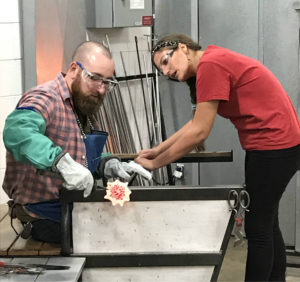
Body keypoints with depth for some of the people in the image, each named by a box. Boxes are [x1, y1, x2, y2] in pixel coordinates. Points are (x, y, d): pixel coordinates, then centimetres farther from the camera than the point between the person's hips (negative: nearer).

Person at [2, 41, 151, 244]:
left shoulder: (85, 109, 17)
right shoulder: (46, 98, -17)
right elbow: (17, 130, -38)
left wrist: (111, 166, -1)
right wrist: (62, 163, -50)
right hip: (46, 218, -9)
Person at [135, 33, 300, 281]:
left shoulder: (210, 64, -18)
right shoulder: (215, 61, 13)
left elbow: (199, 132, -19)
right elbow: (196, 123, 16)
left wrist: (155, 163, -10)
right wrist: (157, 150, 12)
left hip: (274, 145, -11)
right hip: (271, 144, 11)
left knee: (258, 229, -3)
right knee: (266, 224, 20)